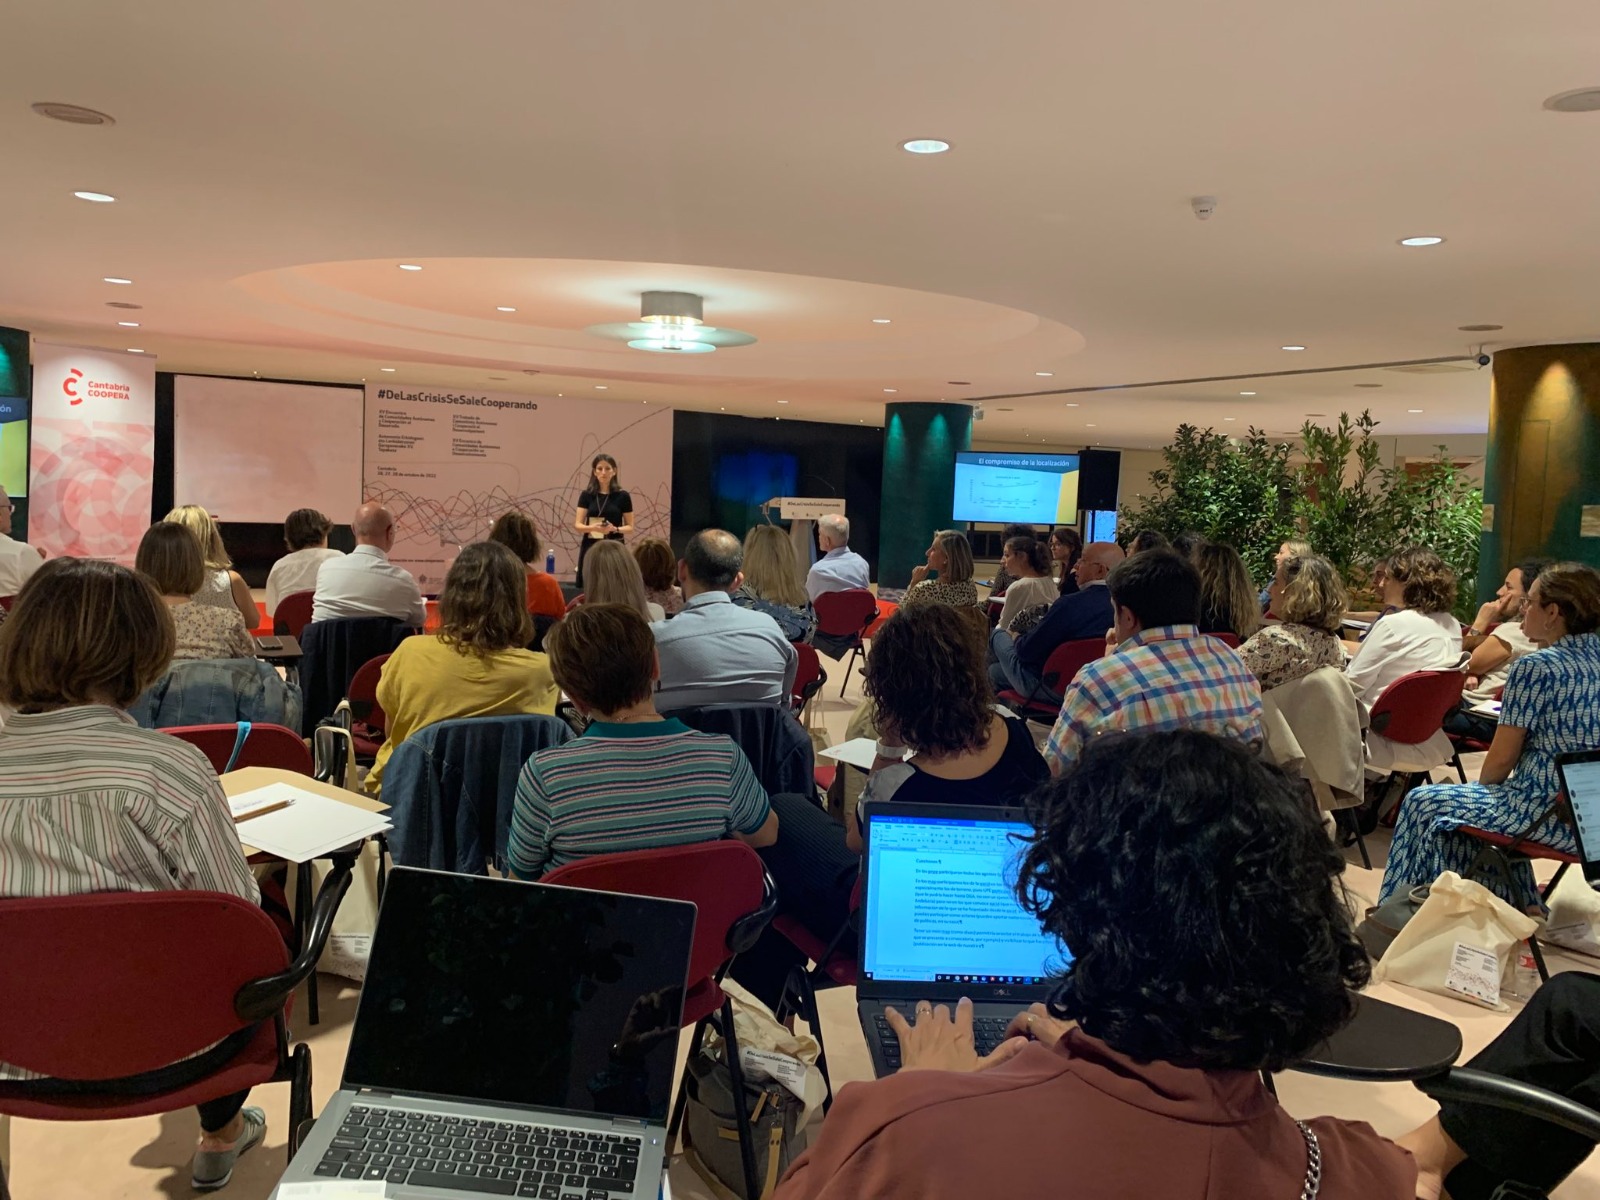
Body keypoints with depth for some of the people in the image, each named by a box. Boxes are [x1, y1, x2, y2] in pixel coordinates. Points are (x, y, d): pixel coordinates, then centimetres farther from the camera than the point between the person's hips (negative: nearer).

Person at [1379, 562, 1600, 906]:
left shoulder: (1536, 667, -17)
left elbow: (1501, 759, -13)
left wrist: (1480, 787, 9)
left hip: (1553, 815, -8)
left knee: (1424, 804, 9)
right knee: (1467, 800, 30)